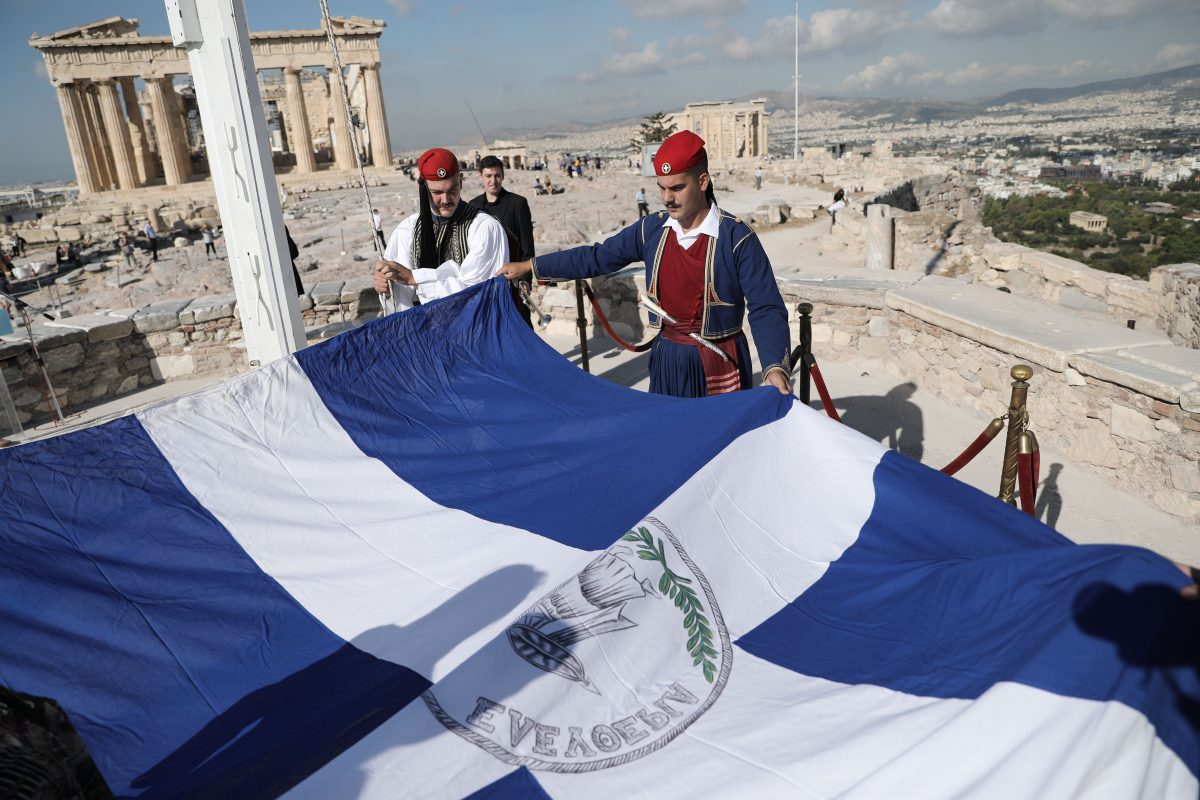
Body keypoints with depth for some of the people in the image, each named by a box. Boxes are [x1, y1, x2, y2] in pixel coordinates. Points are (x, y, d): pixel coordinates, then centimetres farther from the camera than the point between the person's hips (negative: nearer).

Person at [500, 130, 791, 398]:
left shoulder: (737, 238, -14)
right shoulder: (652, 229, 0)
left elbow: (766, 309, -15)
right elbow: (597, 257, 8)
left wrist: (776, 367, -31)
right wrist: (529, 267, 8)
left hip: (718, 365, -4)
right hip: (666, 361, 5)